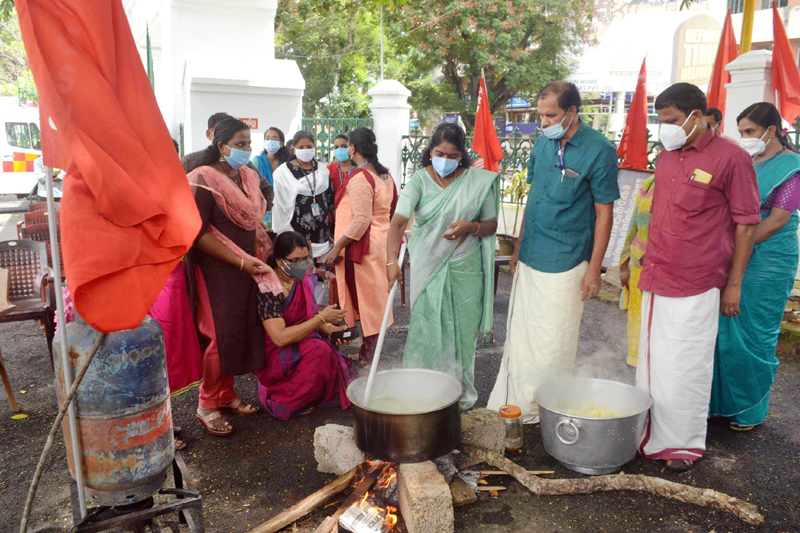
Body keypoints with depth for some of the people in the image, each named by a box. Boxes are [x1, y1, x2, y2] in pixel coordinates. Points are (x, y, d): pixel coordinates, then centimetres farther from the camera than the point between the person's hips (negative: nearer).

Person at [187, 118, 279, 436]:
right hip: (218, 270, -7)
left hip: (247, 268, 7)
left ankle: (226, 395, 27)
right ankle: (207, 405, 13)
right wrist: (241, 261, -19)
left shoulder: (248, 177, 12)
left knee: (241, 330, 11)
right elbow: (199, 234, -17)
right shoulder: (204, 180, -12)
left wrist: (263, 241, 8)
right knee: (220, 334, -3)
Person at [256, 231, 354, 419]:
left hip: (298, 350, 7)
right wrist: (321, 318, -25)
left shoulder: (304, 280, 2)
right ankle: (283, 402, -12)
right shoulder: (269, 289, -21)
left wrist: (329, 329, -8)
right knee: (318, 349, -31)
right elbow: (280, 337, -28)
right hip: (272, 357, -7)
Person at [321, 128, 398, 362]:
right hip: (381, 242, 9)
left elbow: (361, 220, -24)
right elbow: (391, 212, 16)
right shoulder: (385, 175, 11)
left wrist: (336, 248, -20)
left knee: (364, 297, 0)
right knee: (374, 296, 16)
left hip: (362, 246, -9)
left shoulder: (359, 178, -18)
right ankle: (368, 349, 28)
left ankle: (370, 354, 9)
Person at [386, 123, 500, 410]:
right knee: (426, 330, 5)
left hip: (464, 268, 1)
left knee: (461, 331, 9)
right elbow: (398, 221, -19)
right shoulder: (420, 180, -6)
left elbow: (491, 225, 7)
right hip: (427, 266, -1)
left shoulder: (479, 181, -1)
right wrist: (392, 260, -35)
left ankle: (461, 393, 28)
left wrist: (470, 227, -16)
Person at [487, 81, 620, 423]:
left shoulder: (599, 150, -10)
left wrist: (594, 268, -12)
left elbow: (604, 213, -9)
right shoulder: (543, 143, 8)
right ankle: (514, 406, 28)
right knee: (520, 334, 13)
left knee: (553, 343, 3)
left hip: (565, 263, -6)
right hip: (530, 259, 6)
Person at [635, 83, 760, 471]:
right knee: (653, 363, 15)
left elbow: (746, 224, -7)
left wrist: (734, 283, -7)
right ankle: (651, 437, 31)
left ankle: (684, 444, 23)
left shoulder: (731, 157, -9)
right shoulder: (666, 157, 11)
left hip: (696, 287, -6)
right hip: (656, 282, 7)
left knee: (687, 368, 4)